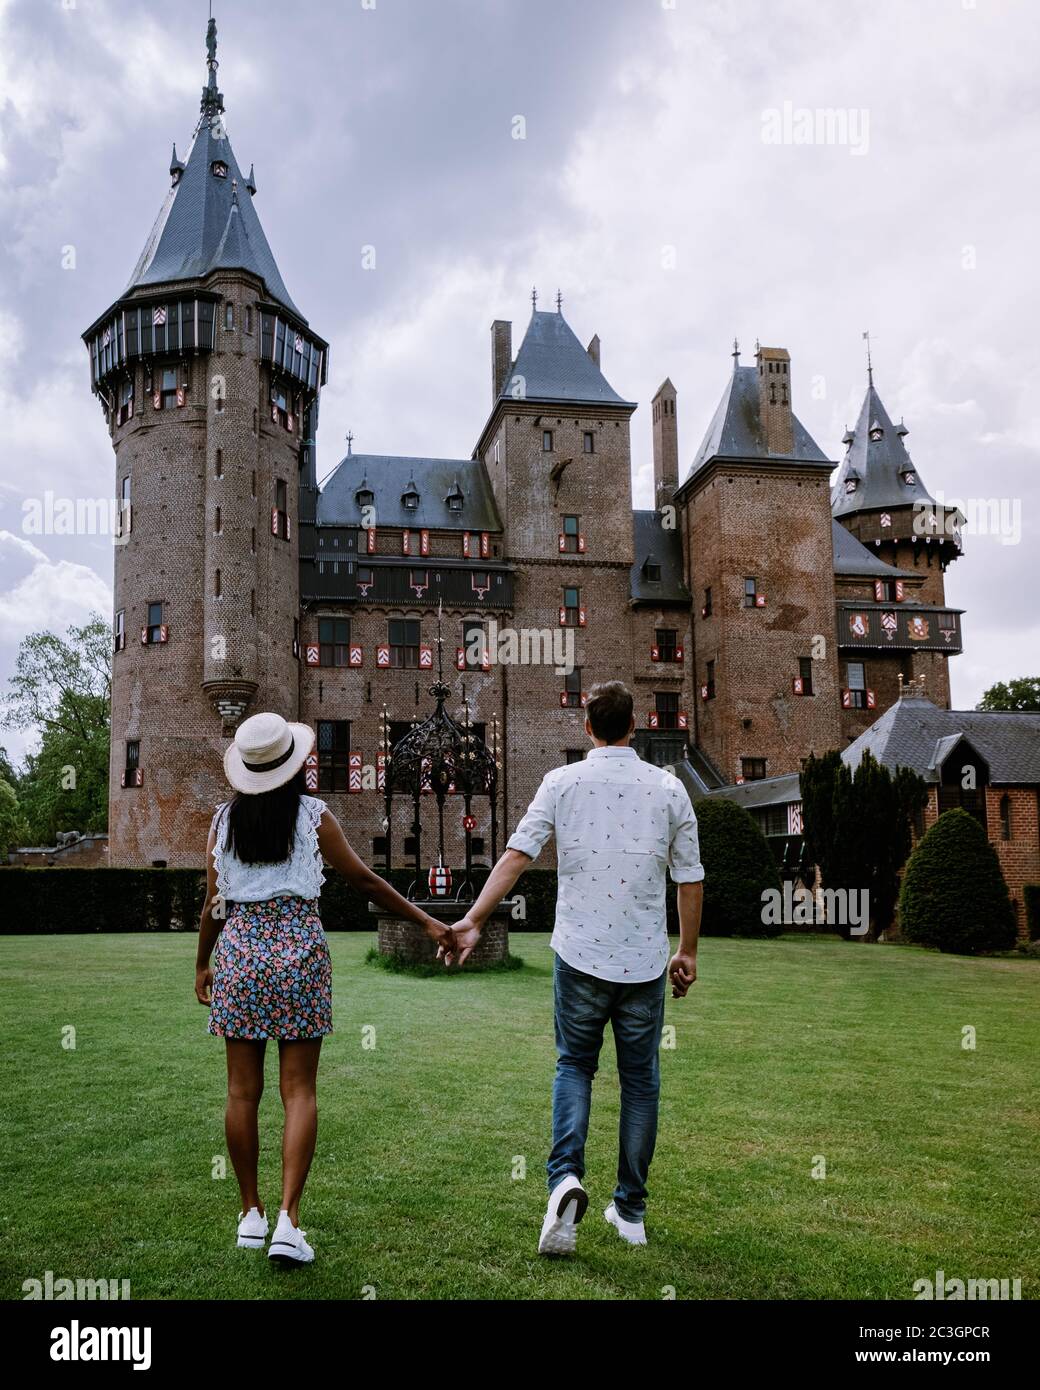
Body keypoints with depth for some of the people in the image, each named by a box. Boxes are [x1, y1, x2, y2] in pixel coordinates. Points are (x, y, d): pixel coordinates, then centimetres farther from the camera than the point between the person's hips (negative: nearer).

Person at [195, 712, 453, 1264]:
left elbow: (213, 901, 7)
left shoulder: (224, 818, 4)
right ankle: (288, 1221, -5)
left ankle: (251, 1214, 19)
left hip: (239, 948, 2)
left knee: (242, 1090, 10)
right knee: (299, 1090, 2)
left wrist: (202, 965, 20)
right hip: (299, 949, -2)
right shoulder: (312, 815, -2)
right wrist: (426, 921, 6)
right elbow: (364, 880, -1)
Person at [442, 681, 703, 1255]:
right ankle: (630, 1211, 21)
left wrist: (472, 920, -9)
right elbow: (690, 879, 2)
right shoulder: (668, 788, -1)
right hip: (644, 961, 1)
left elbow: (516, 856, -11)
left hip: (580, 954, 0)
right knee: (640, 1081, 13)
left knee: (574, 1067, 15)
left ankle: (566, 1176, -7)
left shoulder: (562, 782, -3)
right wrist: (687, 951, 13)